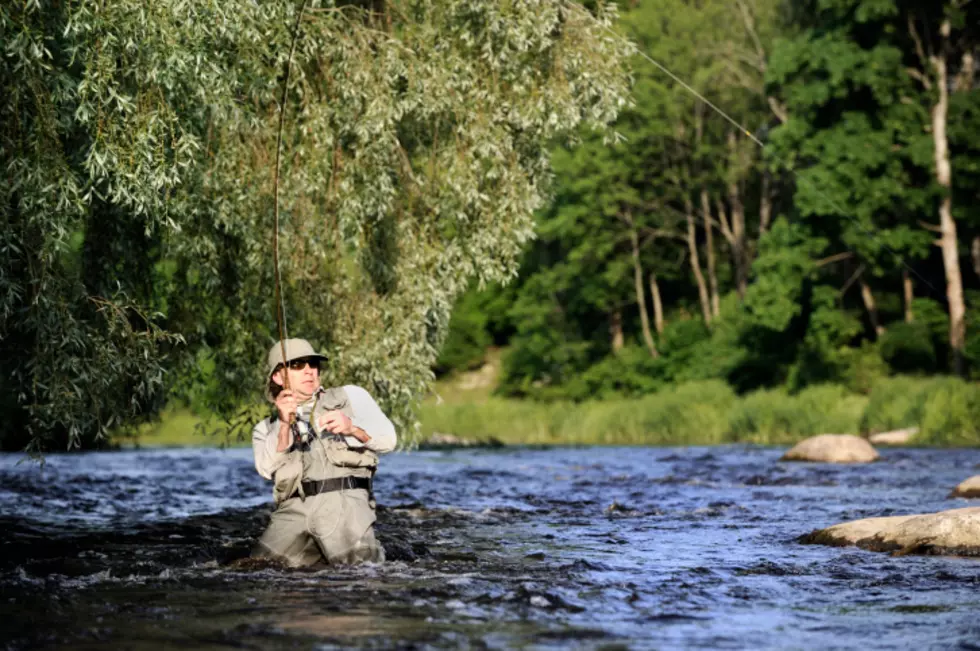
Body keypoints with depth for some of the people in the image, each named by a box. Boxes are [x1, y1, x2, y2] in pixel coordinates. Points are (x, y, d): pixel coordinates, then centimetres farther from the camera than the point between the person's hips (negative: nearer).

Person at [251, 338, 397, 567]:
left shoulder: (350, 396, 20)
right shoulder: (266, 429, 24)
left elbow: (387, 439, 5)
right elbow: (268, 468, 2)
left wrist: (352, 428, -15)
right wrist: (284, 425, -13)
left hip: (344, 502, -2)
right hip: (294, 510, 2)